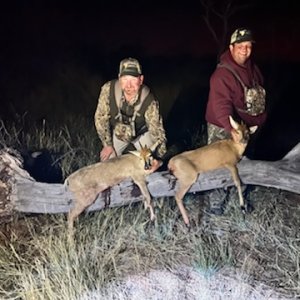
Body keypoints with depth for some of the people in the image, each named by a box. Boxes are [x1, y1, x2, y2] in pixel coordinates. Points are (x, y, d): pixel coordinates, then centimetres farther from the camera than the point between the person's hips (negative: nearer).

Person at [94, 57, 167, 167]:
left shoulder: (149, 101, -35)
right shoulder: (108, 90, -32)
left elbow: (157, 130, -25)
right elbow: (101, 118, -18)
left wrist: (159, 158, -30)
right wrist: (107, 144, -12)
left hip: (141, 133, -1)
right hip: (117, 133, 1)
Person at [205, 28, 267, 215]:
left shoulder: (253, 69, 3)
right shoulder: (222, 74, -23)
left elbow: (261, 95, 15)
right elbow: (221, 106, -33)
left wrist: (260, 120, 13)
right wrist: (232, 128, -44)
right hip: (223, 129, -8)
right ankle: (217, 205, 14)